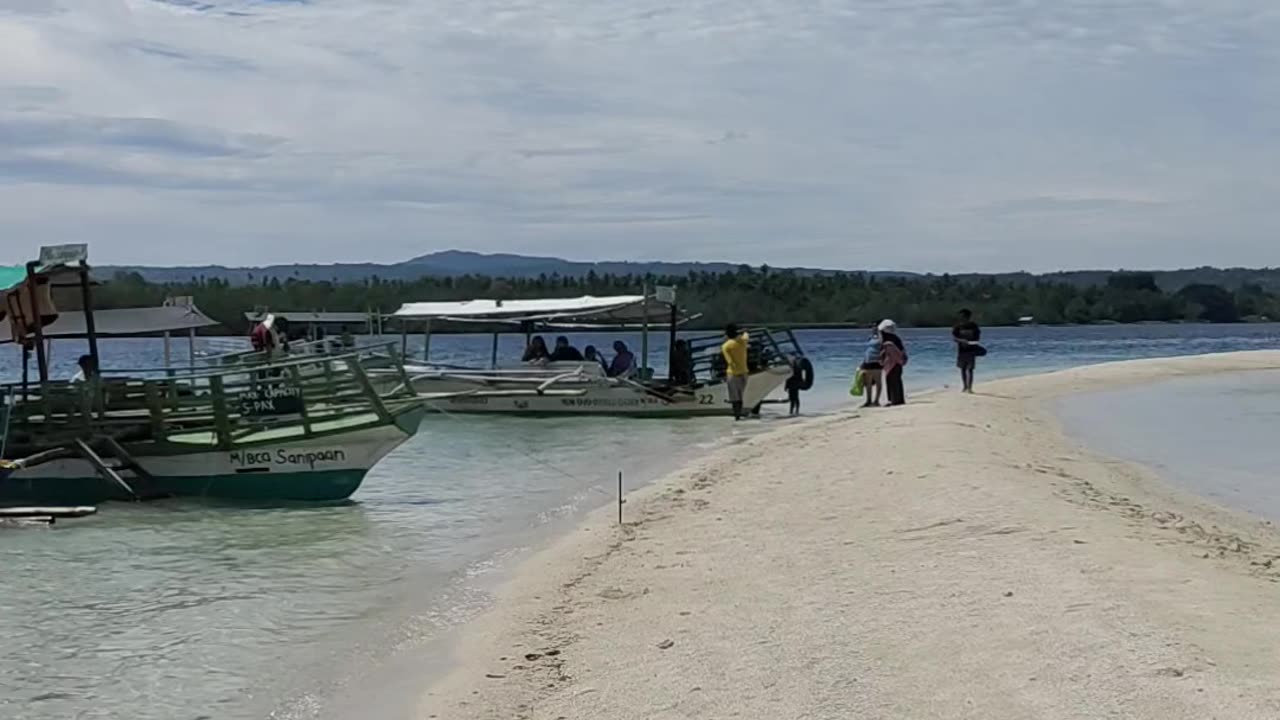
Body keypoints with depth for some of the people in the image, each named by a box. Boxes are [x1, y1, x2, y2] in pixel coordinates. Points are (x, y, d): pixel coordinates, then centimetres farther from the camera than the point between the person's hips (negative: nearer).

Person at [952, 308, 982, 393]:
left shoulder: (974, 326, -1)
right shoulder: (958, 326, 0)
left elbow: (978, 337, 4)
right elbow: (954, 337, -4)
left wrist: (971, 342, -16)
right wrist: (961, 341, -23)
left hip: (971, 350, -2)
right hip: (961, 350, 2)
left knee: (970, 369, -5)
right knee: (963, 369, 8)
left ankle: (970, 387, -5)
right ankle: (965, 386, 21)